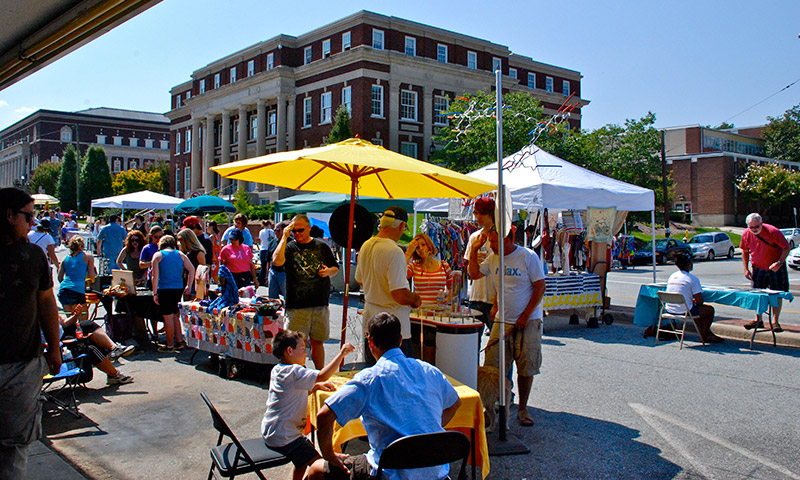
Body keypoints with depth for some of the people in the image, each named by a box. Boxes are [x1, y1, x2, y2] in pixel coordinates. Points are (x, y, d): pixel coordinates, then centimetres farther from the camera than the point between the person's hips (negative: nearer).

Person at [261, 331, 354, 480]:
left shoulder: (277, 370, 8)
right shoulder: (293, 372, -23)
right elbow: (323, 375, -35)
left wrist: (316, 386, 9)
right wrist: (341, 353, -26)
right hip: (283, 437, -11)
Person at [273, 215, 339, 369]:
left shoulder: (322, 246, 10)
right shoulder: (289, 247, 2)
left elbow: (335, 268, 16)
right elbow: (277, 261, -19)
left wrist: (328, 272, -6)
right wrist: (284, 237, -15)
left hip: (320, 304, 3)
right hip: (297, 305, -3)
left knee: (318, 342, 12)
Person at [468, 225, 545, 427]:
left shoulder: (528, 256, -10)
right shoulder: (493, 258, 5)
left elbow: (540, 287, -9)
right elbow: (474, 273, 14)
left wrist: (526, 316, -12)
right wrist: (474, 249, 2)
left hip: (528, 321, -4)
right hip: (502, 320, 4)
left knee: (526, 367, 3)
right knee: (493, 367, -1)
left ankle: (522, 409, 19)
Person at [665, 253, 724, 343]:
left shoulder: (671, 276, 8)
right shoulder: (692, 279, -12)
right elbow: (700, 301, -11)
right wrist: (695, 301, 11)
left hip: (670, 310, 8)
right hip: (685, 311, -8)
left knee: (697, 308, 34)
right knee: (710, 310, 15)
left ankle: (708, 333, 40)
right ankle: (704, 336, 22)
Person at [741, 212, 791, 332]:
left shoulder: (773, 232, -21)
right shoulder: (746, 235, -9)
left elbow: (786, 248, -13)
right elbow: (745, 251, 6)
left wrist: (780, 262, -26)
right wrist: (746, 269, 0)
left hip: (775, 268, -3)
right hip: (758, 268, 4)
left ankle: (775, 322, -1)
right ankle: (758, 320, 15)